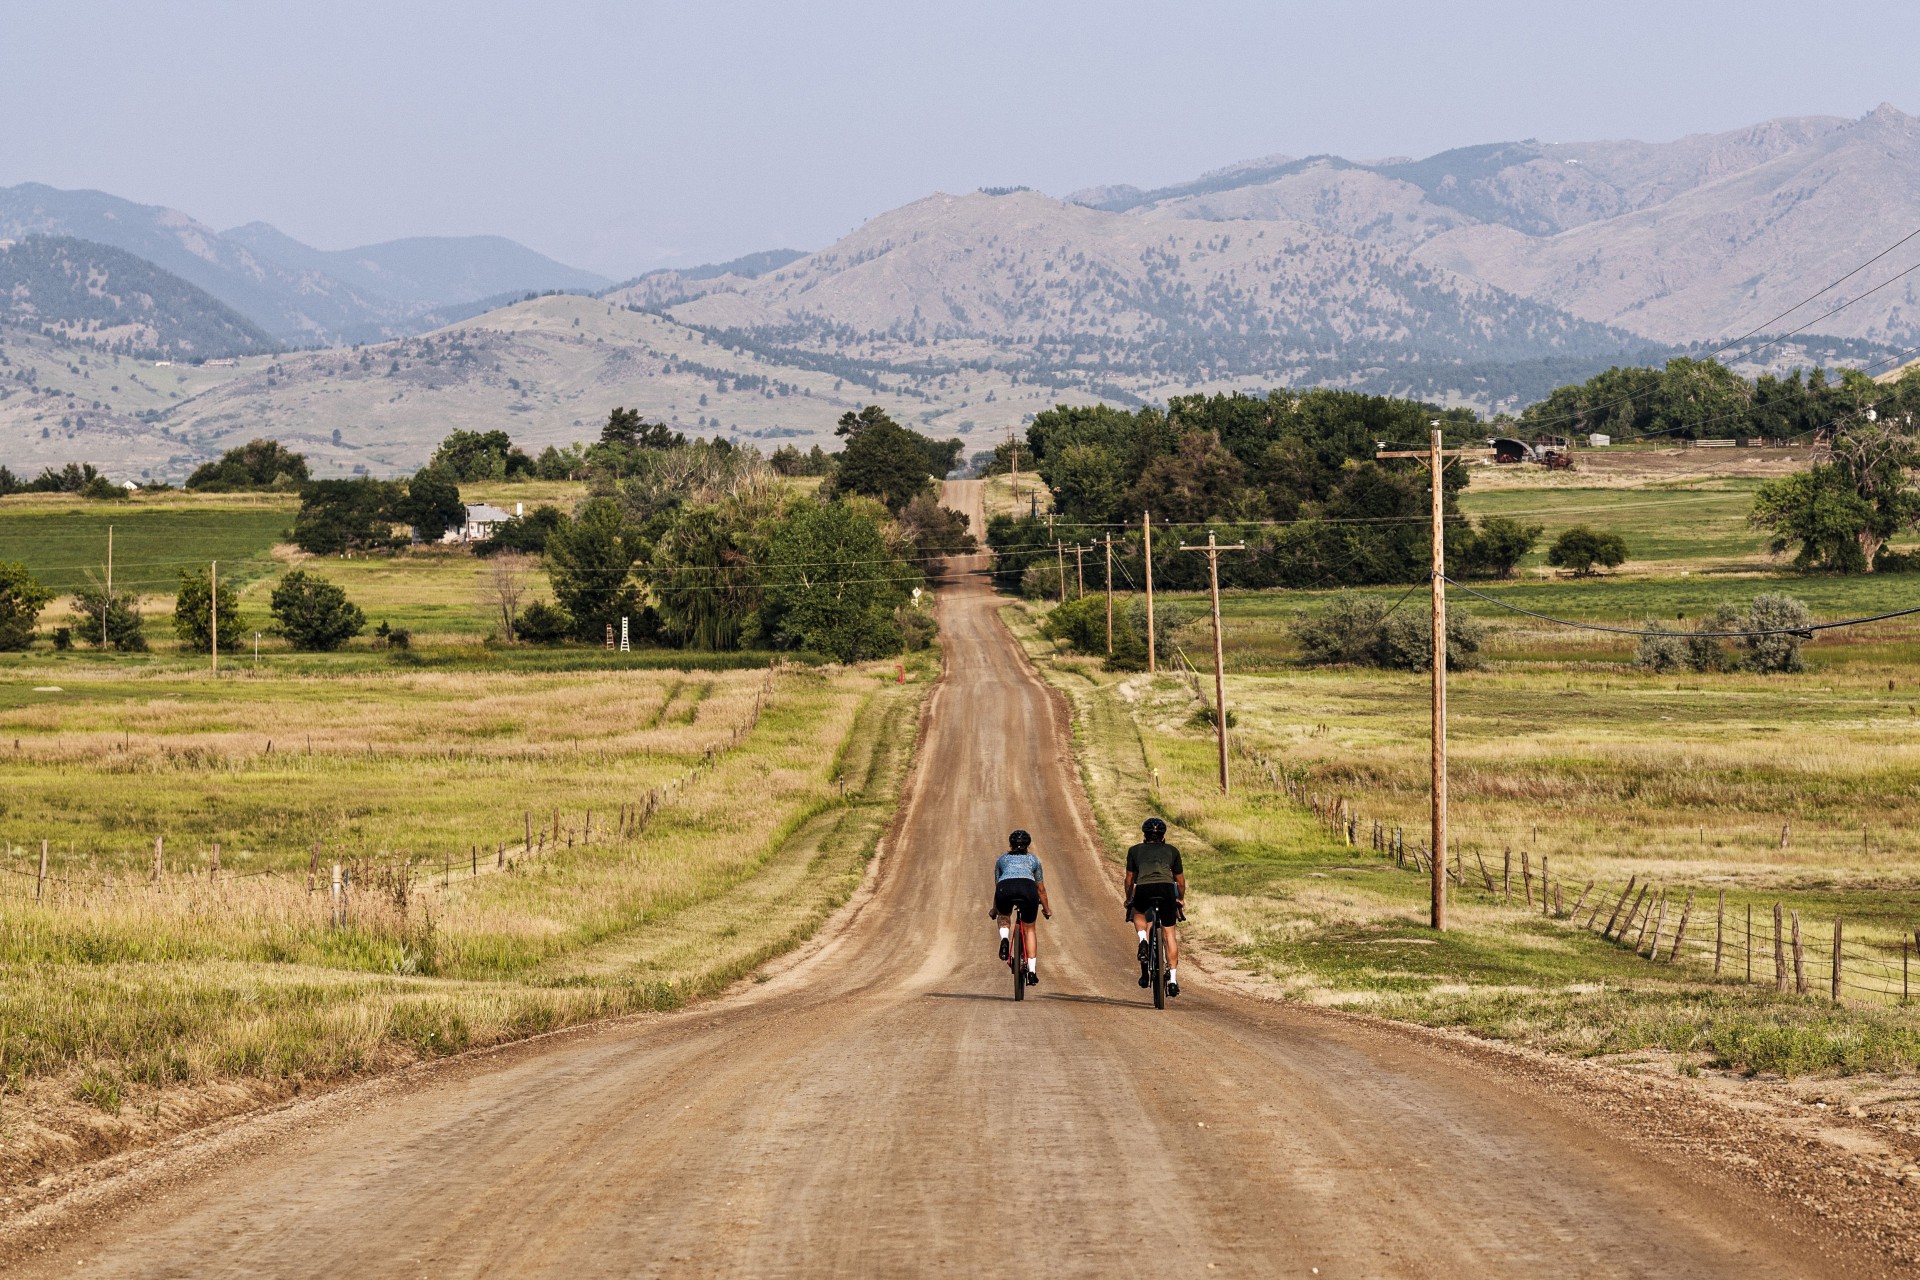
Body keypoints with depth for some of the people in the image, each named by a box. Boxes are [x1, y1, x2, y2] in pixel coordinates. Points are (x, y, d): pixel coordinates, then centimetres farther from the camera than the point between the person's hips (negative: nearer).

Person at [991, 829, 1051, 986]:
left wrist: (994, 910, 53)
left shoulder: (1002, 859, 33)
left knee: (1004, 918, 32)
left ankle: (1004, 939, -1)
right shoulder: (1033, 859, 32)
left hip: (1005, 888, 0)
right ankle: (1032, 971, 12)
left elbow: (997, 887, 39)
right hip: (1027, 888, 0)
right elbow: (1041, 889, 39)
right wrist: (1046, 909, 53)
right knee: (1029, 929, 20)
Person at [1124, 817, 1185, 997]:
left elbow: (1130, 879, 31)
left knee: (1139, 914, 34)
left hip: (1143, 889, 0)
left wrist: (1129, 900, 47)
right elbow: (1180, 880, 33)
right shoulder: (1171, 851, 26)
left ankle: (1143, 941, 4)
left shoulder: (1135, 850, 25)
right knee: (1169, 933, 13)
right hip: (1166, 888, 0)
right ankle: (1173, 979, 9)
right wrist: (1181, 899, 50)